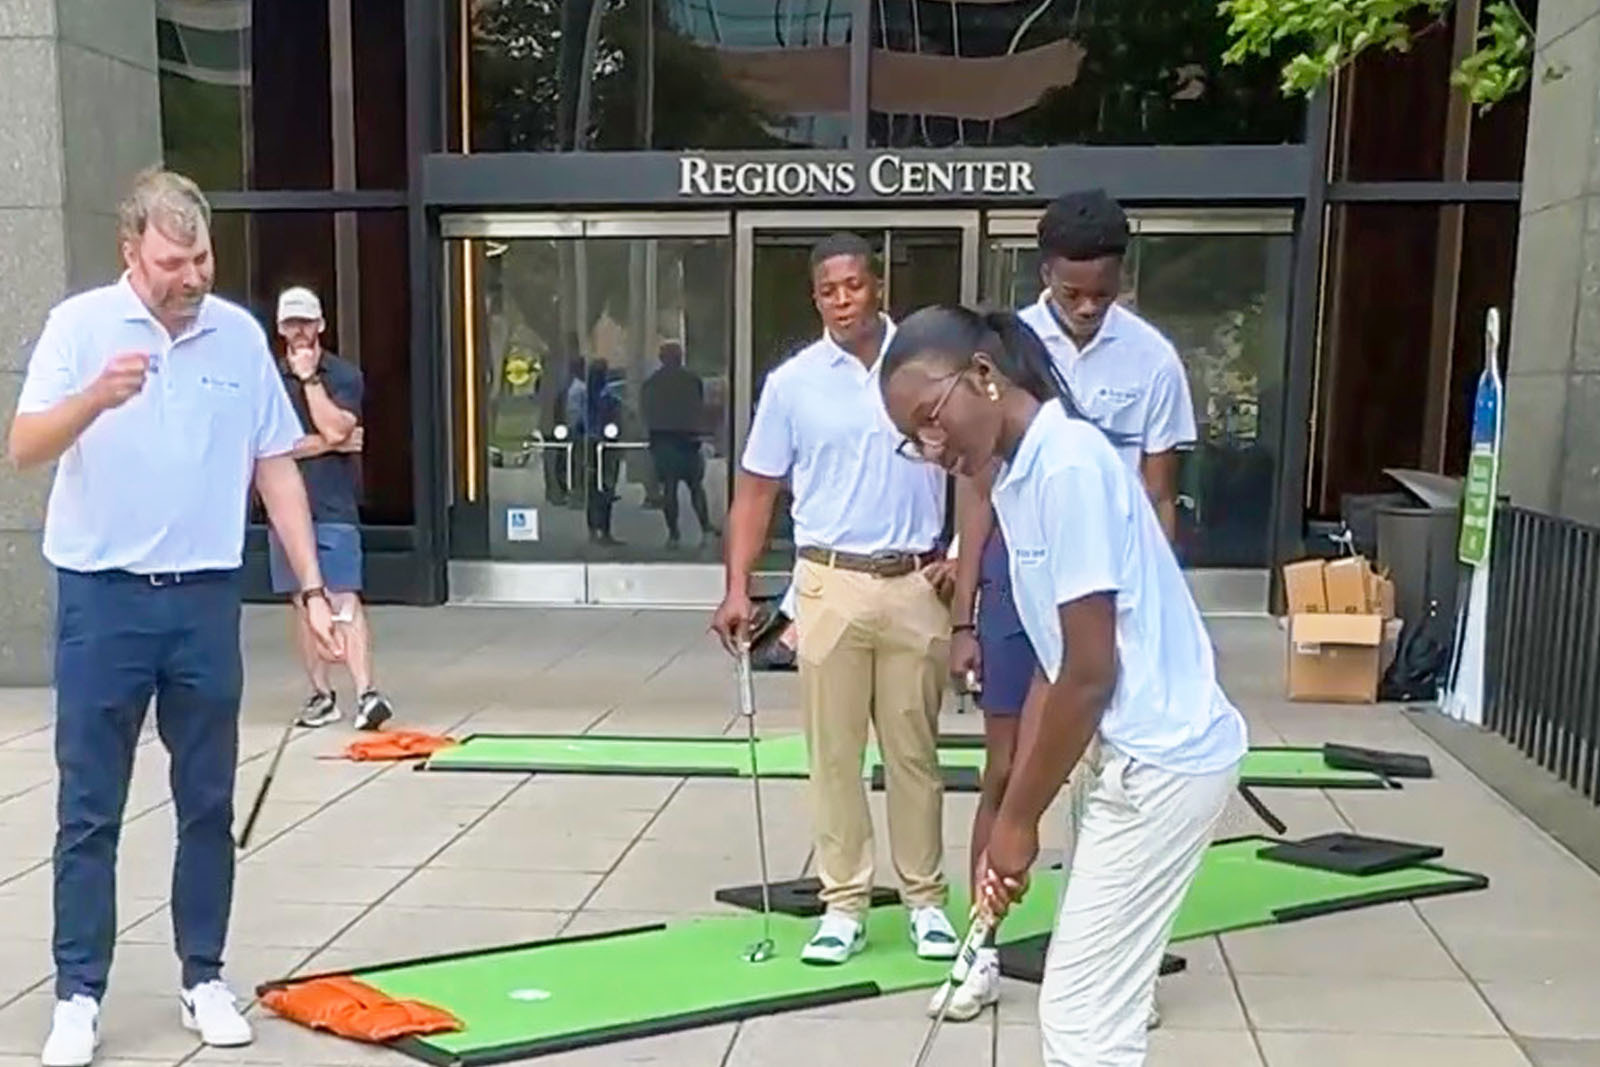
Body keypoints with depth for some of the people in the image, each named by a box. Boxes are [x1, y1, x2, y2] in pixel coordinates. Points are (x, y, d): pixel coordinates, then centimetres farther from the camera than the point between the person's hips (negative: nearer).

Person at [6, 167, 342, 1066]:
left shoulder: (241, 335, 4)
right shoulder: (80, 325, -3)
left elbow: (276, 468, 7)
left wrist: (312, 587, 1)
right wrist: (96, 398, -32)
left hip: (207, 596, 2)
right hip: (103, 595, -2)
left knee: (209, 804, 9)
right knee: (90, 810, 5)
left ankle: (205, 978, 22)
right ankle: (79, 995, 16)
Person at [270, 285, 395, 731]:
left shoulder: (345, 375, 2)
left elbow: (335, 430, -13)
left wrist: (310, 377, -9)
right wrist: (327, 445, -8)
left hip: (334, 509, -3)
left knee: (345, 601, -10)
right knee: (302, 603, 7)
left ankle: (366, 693, -16)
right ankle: (322, 695, 16)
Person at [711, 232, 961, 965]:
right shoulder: (792, 382, 0)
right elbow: (756, 490, 4)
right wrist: (737, 589, -4)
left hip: (916, 583, 0)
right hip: (830, 584, 0)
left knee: (913, 749, 9)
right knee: (833, 751, 5)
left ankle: (926, 899, 22)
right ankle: (843, 904, 17)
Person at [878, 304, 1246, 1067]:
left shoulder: (1068, 463, -18)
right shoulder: (1017, 480, 10)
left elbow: (1091, 673, -19)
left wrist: (1020, 820, -9)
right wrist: (1009, 818, 10)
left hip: (1164, 760, -9)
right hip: (1139, 754, 9)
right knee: (1100, 1001, 16)